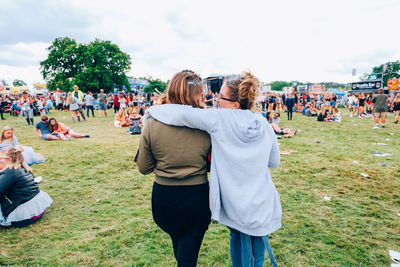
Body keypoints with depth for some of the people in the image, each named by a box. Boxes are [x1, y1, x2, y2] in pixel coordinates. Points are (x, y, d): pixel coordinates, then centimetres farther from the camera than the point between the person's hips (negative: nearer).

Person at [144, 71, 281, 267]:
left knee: (237, 238, 25)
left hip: (234, 204, -2)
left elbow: (182, 114, -20)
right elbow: (274, 162, 4)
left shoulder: (220, 119, -17)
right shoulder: (264, 125, -5)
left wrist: (152, 110, -4)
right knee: (257, 243, 21)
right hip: (261, 204, 2)